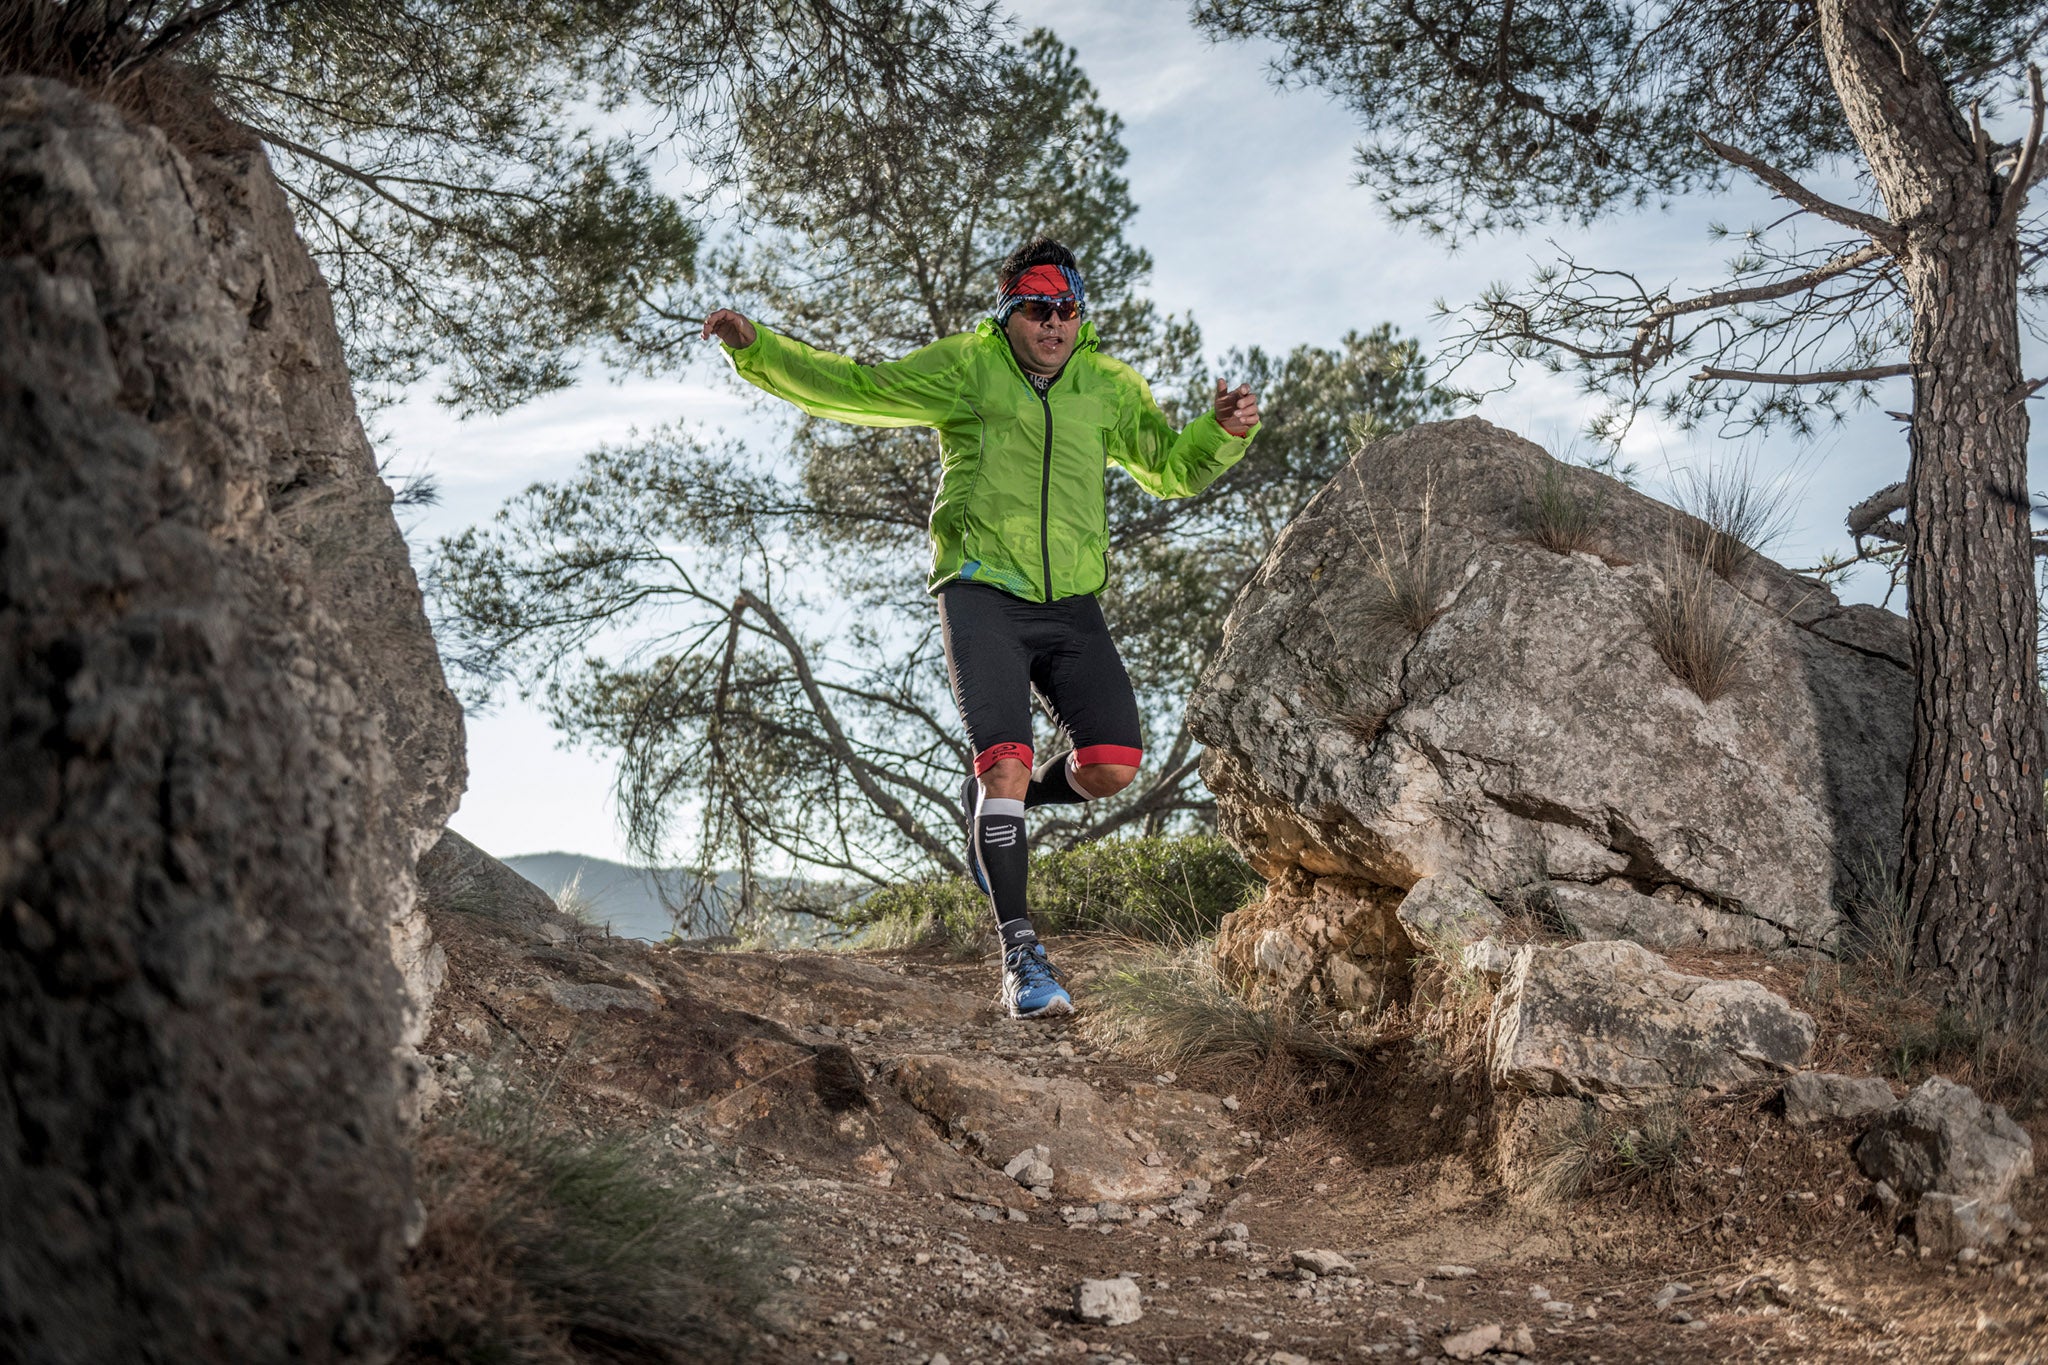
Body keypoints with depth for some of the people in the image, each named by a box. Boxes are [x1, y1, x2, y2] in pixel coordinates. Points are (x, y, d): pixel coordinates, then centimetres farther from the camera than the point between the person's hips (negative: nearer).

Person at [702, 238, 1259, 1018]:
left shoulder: (1109, 387, 12)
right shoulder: (964, 368, 3)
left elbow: (1171, 469, 20)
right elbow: (850, 388, 3)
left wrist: (1226, 431, 1)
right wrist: (756, 348, -7)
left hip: (1071, 606, 4)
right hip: (982, 595, -3)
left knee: (1114, 766, -11)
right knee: (1007, 761, -18)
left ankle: (994, 803, 20)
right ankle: (1020, 954, -9)